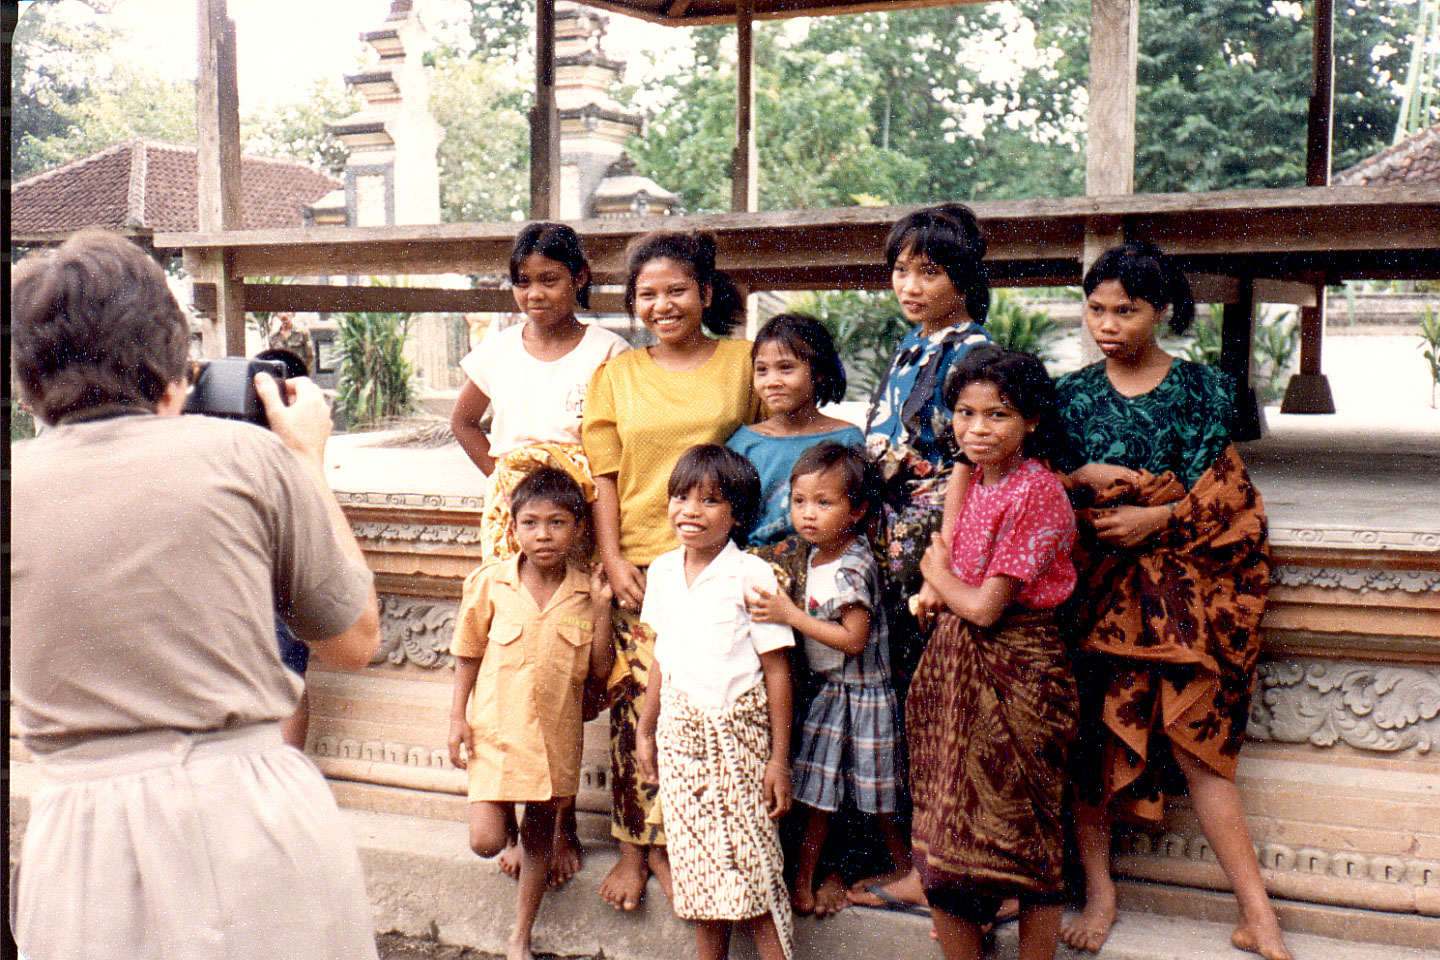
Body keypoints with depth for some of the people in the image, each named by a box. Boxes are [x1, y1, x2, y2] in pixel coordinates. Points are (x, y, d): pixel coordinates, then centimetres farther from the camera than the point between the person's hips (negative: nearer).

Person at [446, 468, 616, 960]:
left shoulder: (585, 592, -3)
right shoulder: (489, 583, -6)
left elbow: (600, 669, -3)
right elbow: (468, 655, 3)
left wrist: (601, 610, -11)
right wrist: (458, 717, -1)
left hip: (555, 733, 1)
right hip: (494, 727, -1)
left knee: (540, 836, 12)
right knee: (486, 841, -8)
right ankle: (503, 816, 29)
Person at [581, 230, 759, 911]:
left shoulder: (743, 361, 7)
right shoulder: (615, 376, 10)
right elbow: (602, 476, 8)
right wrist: (612, 560, -3)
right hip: (637, 565, 1)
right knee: (636, 702, -1)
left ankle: (674, 846, 15)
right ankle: (634, 847, 13)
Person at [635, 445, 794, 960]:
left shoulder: (752, 575, -11)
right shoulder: (662, 571, 6)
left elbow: (777, 670, -9)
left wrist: (779, 759, -10)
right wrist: (645, 729, 19)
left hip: (739, 732, -5)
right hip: (680, 732, 5)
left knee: (751, 860, -4)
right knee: (697, 863, 10)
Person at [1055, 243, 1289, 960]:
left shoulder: (1200, 388, 5)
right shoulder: (1072, 394, 10)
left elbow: (1218, 495, -1)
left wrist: (1152, 517, -14)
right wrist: (1085, 475, -9)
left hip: (1176, 578, -2)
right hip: (1089, 579, 2)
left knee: (1194, 735, -9)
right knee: (1087, 732, -2)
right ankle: (1099, 890, 12)